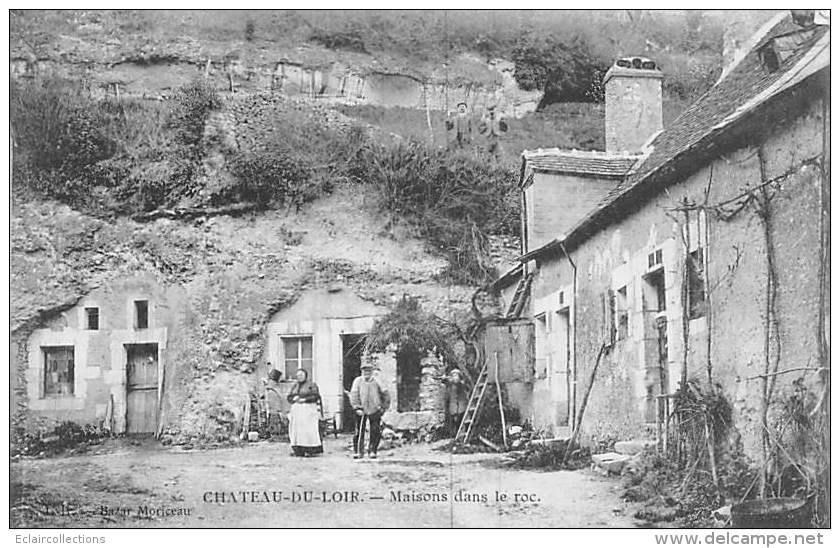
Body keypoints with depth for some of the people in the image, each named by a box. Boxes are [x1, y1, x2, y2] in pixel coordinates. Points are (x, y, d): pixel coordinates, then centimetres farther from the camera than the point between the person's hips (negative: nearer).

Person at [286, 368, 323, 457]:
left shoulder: (312, 385, 1)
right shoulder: (295, 386, 18)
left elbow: (316, 396, -8)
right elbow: (289, 397, 13)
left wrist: (304, 399, -16)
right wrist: (294, 398, -8)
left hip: (308, 409, -5)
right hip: (297, 410, 5)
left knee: (308, 429, -12)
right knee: (297, 429, -3)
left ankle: (310, 450, -11)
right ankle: (299, 450, -2)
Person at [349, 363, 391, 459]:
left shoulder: (376, 382, 5)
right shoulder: (358, 381, 2)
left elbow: (385, 393, 10)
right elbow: (354, 395, -4)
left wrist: (384, 407, 6)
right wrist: (357, 408, -14)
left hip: (375, 411, 1)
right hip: (362, 411, -1)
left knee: (375, 432, 0)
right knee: (359, 432, -3)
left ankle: (372, 451, 12)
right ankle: (358, 452, 7)